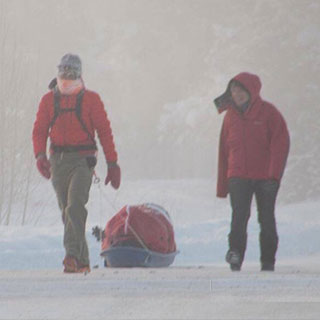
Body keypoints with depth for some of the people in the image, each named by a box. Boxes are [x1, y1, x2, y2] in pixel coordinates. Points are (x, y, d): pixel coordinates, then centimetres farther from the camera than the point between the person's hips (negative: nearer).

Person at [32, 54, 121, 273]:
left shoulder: (91, 99, 1)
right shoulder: (49, 100, 9)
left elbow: (104, 131, 2)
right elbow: (40, 130, 6)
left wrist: (112, 163, -2)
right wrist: (40, 155, -12)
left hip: (83, 159, -4)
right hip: (58, 161, 4)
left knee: (75, 206, -21)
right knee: (67, 211, 6)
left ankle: (72, 254, -28)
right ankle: (82, 261, 14)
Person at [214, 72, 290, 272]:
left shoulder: (268, 113, -2)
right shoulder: (231, 116, 10)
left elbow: (281, 143, -8)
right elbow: (224, 151, 14)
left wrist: (274, 174, -19)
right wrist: (222, 186, 11)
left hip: (265, 177, -2)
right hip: (238, 176, 2)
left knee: (267, 219, 4)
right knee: (239, 215, -17)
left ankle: (268, 261, 12)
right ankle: (236, 252, -20)